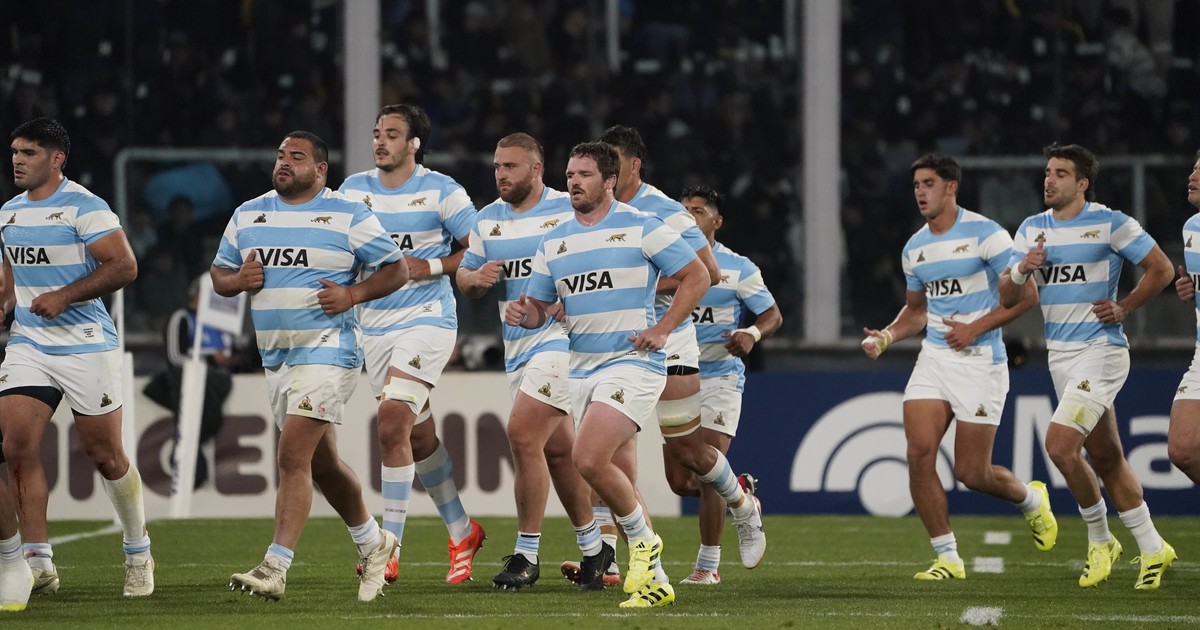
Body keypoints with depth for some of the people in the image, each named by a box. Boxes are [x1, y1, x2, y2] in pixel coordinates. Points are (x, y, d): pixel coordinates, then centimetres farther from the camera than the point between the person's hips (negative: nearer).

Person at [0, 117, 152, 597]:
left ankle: (138, 554, 22)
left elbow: (123, 266, -17)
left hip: (86, 346, -6)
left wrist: (64, 297, -20)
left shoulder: (83, 207, -11)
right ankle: (39, 564, -9)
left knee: (105, 456, 2)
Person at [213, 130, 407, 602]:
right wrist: (237, 280, -6)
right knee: (321, 464, 16)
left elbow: (396, 270, -1)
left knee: (293, 457, -17)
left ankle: (275, 569, -20)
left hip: (327, 349, -7)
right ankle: (373, 542, 36)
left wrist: (352, 295, -16)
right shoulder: (247, 216, 12)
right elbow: (219, 275, 17)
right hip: (276, 357, 7)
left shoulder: (348, 216, -4)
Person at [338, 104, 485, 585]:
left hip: (427, 319, -6)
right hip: (374, 325, 6)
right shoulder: (354, 188, 8)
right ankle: (462, 533, 30)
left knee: (392, 422, -19)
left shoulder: (440, 190, -5)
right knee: (418, 436, 12)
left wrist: (430, 267, -14)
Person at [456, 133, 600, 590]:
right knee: (557, 449, 10)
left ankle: (527, 553, -9)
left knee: (523, 434, -16)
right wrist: (477, 278, -7)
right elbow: (464, 277, 17)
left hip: (561, 335, -7)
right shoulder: (487, 220, 11)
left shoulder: (570, 211, -7)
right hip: (517, 345, 7)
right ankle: (592, 547, 23)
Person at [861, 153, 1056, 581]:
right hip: (933, 358, 6)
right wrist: (886, 337, 5)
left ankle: (1031, 499, 30)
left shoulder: (985, 234, -9)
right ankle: (947, 558, -3)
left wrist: (977, 328, -16)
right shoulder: (914, 248, 11)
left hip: (980, 361, -6)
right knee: (919, 453, -13)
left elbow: (1026, 295, -10)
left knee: (971, 473, -4)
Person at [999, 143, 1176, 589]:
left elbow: (1161, 269, -2)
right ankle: (1152, 549, 21)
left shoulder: (1109, 223, -7)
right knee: (1105, 459, 10)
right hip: (1060, 354, 7)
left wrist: (1124, 308, -9)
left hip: (1101, 348, -7)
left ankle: (1100, 540, 0)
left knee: (1060, 444, -19)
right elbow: (1007, 297, 6)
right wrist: (1022, 269, -13)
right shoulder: (1032, 229, 10)